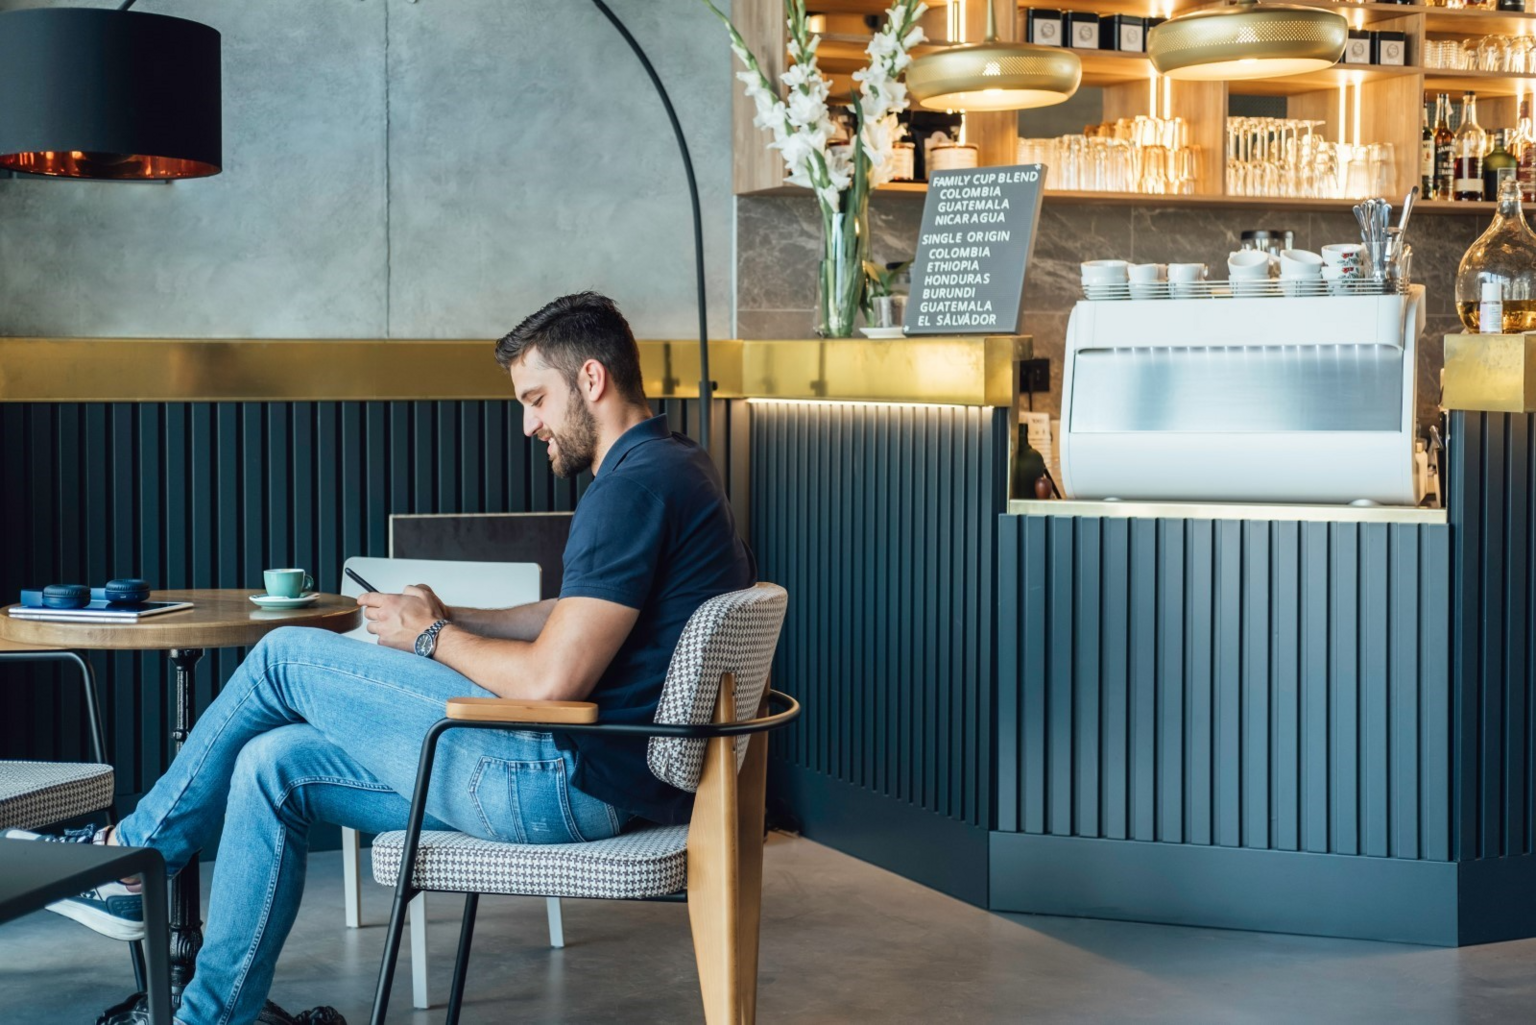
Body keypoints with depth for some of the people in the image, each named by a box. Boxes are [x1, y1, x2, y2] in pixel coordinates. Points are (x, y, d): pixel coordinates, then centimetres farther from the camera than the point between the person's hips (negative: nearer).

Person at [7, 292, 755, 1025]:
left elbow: (552, 679, -24)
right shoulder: (664, 469, 16)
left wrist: (432, 638, -6)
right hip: (595, 767, 10)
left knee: (286, 657, -2)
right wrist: (452, 617, 11)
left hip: (573, 778, -10)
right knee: (275, 764, 11)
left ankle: (134, 852, 17)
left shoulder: (638, 485, -18)